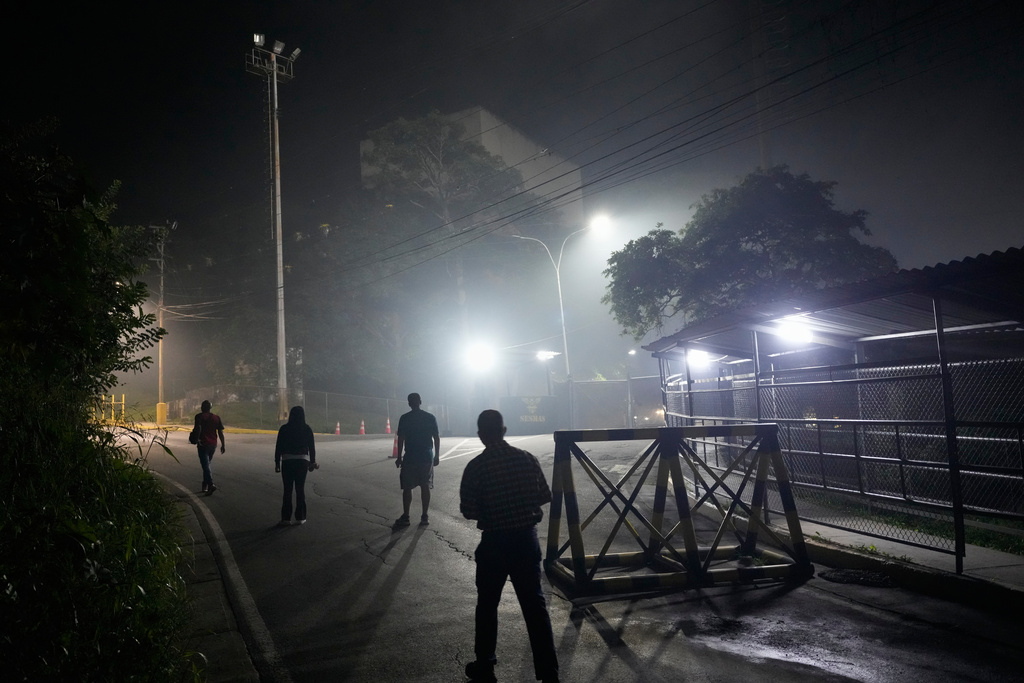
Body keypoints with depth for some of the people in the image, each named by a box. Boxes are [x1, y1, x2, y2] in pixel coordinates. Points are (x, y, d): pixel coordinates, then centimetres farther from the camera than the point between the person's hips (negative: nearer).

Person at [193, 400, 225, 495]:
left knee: (205, 465, -7)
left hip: (203, 444, -5)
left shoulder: (199, 416, -3)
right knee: (208, 464, 19)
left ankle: (211, 484, -23)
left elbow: (198, 428, -20)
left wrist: (197, 439, -11)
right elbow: (220, 432, 5)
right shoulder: (216, 417, 8)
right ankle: (205, 486, 24)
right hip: (213, 444, 5)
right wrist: (223, 445, 8)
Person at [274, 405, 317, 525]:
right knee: (300, 489, 7)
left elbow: (278, 447, -2)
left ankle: (286, 518, 5)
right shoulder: (307, 429, -1)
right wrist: (312, 462, 11)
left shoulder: (284, 429, -2)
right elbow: (312, 447, 2)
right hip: (303, 461, 1)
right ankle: (300, 517, 9)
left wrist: (277, 462, 6)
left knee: (287, 490, 5)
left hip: (287, 461, 0)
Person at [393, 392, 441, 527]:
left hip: (410, 458, -2)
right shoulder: (431, 418, 1)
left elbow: (400, 439, -5)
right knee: (425, 487, 7)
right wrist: (437, 456, 9)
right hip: (427, 458, 2)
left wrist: (399, 457, 2)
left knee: (407, 488, 6)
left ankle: (405, 517, 7)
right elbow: (436, 438, 1)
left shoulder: (404, 418, -4)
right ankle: (425, 516, 8)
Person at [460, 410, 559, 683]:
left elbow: (468, 511, -10)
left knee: (487, 605, 15)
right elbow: (545, 496, 3)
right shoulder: (527, 458, -4)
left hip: (494, 542, -2)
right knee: (535, 604, 8)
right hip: (527, 539, 2)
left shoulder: (475, 467, -12)